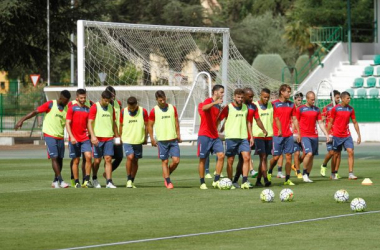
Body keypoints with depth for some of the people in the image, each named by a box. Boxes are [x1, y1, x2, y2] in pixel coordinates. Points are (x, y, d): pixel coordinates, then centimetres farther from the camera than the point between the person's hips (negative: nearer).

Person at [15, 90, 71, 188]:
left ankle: (55, 181, 16)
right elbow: (35, 112, -6)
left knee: (60, 159, 5)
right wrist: (22, 120, -13)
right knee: (54, 157, -13)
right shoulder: (50, 104, -6)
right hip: (50, 135, -5)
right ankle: (60, 180, -15)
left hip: (60, 137, 5)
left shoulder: (67, 108, 7)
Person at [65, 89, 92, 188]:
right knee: (76, 160, 1)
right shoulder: (72, 108, -1)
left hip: (85, 138, 3)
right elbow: (67, 123, -5)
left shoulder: (88, 109, 11)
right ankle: (76, 182, 9)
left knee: (88, 156, -13)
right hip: (74, 139, -3)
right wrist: (71, 137, -15)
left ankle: (86, 180, -7)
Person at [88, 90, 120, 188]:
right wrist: (92, 136, -21)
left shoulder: (111, 108, 11)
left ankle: (109, 182, -8)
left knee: (108, 159, -5)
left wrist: (117, 136, 20)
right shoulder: (95, 107, -5)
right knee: (97, 160, 2)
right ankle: (94, 179, 24)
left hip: (109, 138, 4)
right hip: (98, 138, -4)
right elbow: (89, 123, -10)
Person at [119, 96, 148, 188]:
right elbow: (121, 125, 10)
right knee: (130, 157, -19)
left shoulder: (143, 111, -5)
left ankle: (132, 181, 20)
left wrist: (145, 138, 7)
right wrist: (121, 137, 12)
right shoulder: (123, 112, -3)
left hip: (138, 140, 1)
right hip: (127, 140, -1)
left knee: (135, 161, 7)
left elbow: (146, 125, 5)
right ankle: (129, 179, -5)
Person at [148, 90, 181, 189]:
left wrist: (178, 135, 6)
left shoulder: (172, 108, 6)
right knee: (165, 162, 1)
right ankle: (168, 182, 9)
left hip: (173, 139, 2)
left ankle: (166, 175, 20)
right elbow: (150, 125, 4)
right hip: (161, 140, -2)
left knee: (176, 160, -5)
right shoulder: (154, 111, -1)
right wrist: (152, 139, -3)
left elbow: (176, 122, 13)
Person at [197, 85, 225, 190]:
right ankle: (202, 183, 7)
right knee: (203, 159, 0)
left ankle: (216, 181, -6)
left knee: (221, 155, -9)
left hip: (214, 136, 7)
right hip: (204, 135, -7)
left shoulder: (218, 106, 17)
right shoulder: (209, 101, -7)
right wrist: (214, 103, -45)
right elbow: (204, 108, -31)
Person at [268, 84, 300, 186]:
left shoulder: (291, 105, 11)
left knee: (289, 156, 0)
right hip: (277, 135, -4)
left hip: (288, 134, 4)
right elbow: (276, 118, -7)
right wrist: (279, 130, -18)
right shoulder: (274, 104, -3)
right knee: (276, 157, -3)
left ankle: (287, 179, 5)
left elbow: (294, 119, 14)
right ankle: (269, 172, 24)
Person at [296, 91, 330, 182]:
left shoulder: (316, 109, 13)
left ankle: (307, 175, 12)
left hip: (314, 136, 5)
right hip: (304, 135, -5)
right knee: (309, 153, -20)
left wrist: (326, 134, 7)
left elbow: (320, 123, 15)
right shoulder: (300, 109, -1)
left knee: (311, 157, 4)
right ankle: (304, 173, -4)